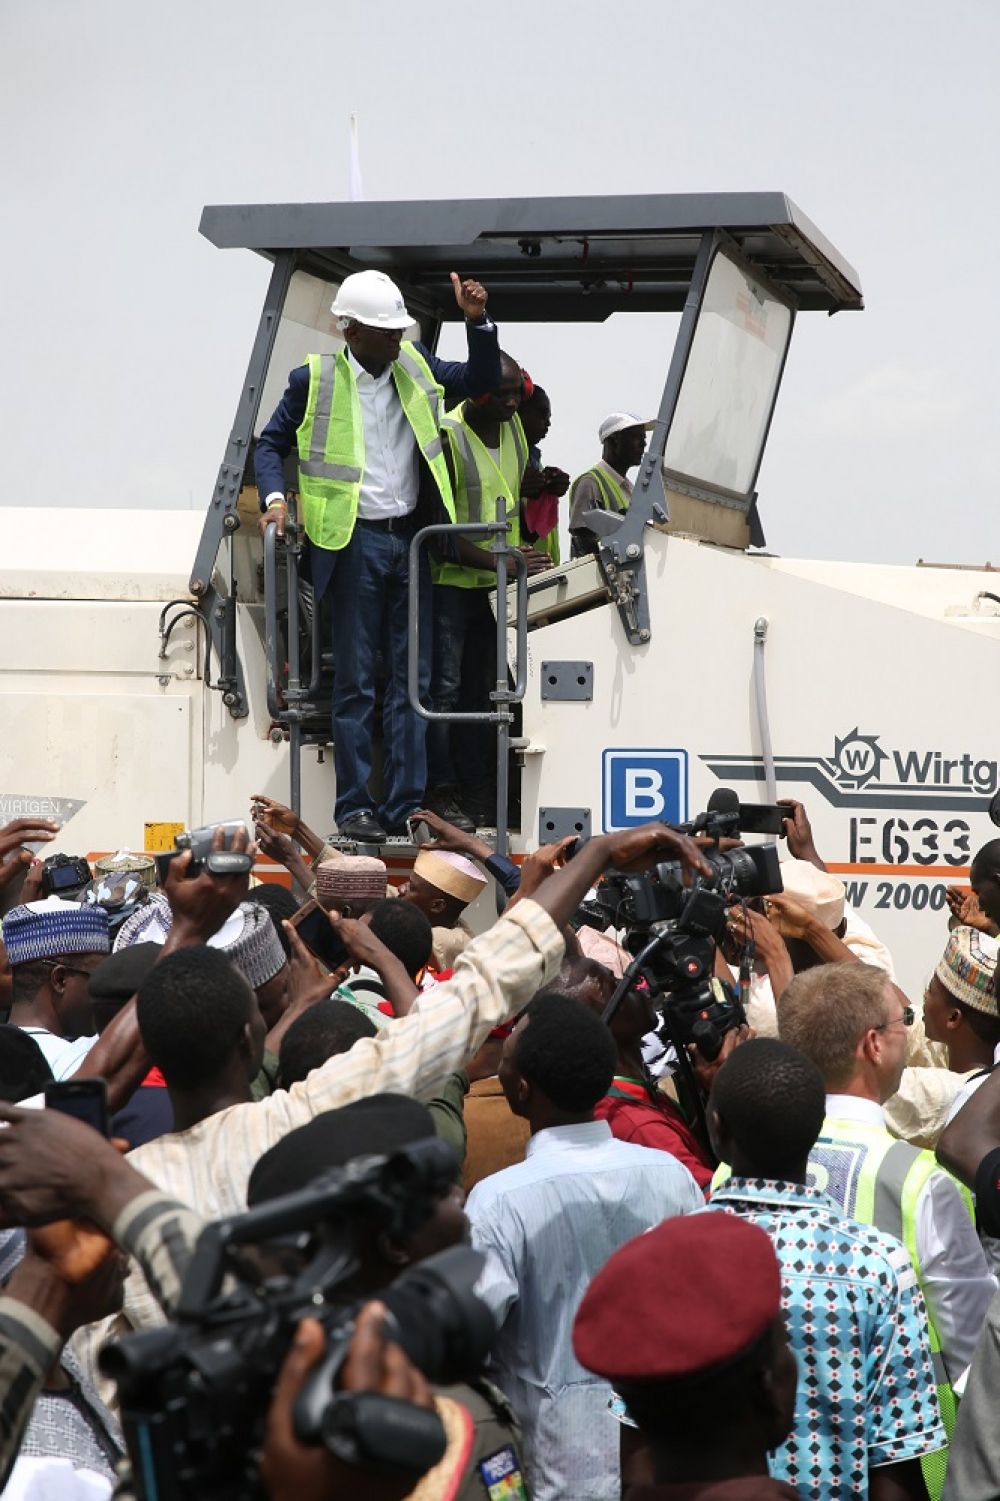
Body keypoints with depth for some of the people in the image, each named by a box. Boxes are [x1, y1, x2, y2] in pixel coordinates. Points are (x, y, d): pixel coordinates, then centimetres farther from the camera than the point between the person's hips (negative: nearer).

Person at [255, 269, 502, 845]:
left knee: (412, 678, 4)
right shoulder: (315, 380, -2)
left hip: (412, 538, 4)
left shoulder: (416, 367, 8)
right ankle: (354, 807, 3)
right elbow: (271, 443, 6)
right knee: (356, 681, -1)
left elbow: (483, 380, 14)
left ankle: (406, 807, 8)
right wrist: (275, 497, -11)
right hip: (356, 541, -4)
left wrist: (479, 321, -1)